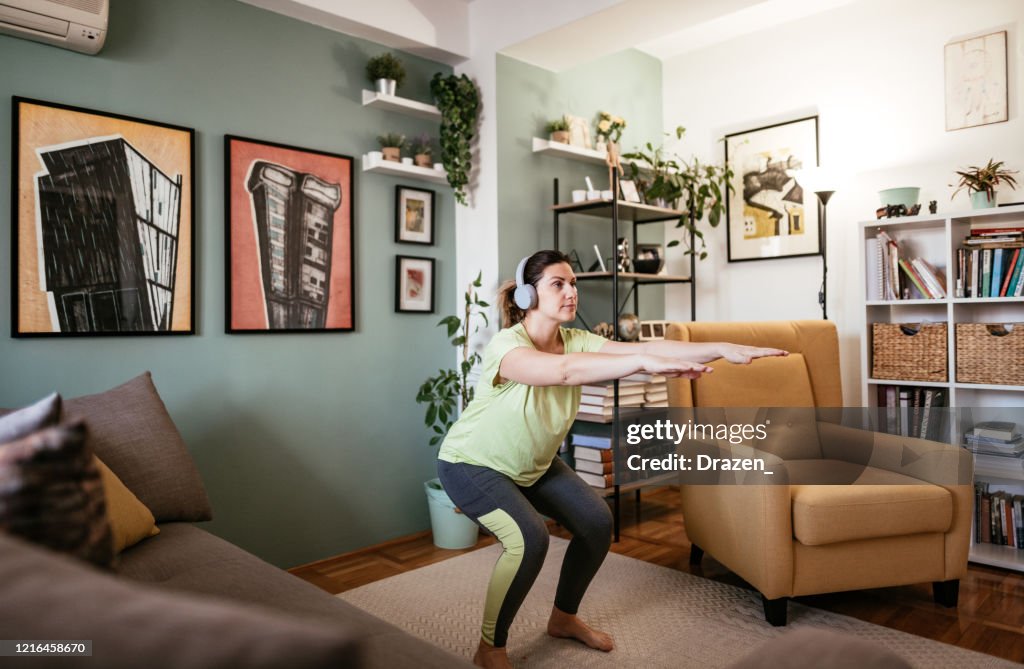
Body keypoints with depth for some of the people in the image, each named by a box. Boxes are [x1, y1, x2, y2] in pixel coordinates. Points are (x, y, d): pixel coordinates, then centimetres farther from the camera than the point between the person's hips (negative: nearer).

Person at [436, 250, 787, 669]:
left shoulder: (576, 341, -13)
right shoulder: (506, 345, -31)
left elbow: (644, 346, -25)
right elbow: (563, 370, -51)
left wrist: (723, 349, -34)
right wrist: (644, 362, -59)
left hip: (532, 463, 7)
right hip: (472, 463, -7)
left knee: (597, 522, -2)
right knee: (529, 538, -27)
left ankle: (563, 617, 23)